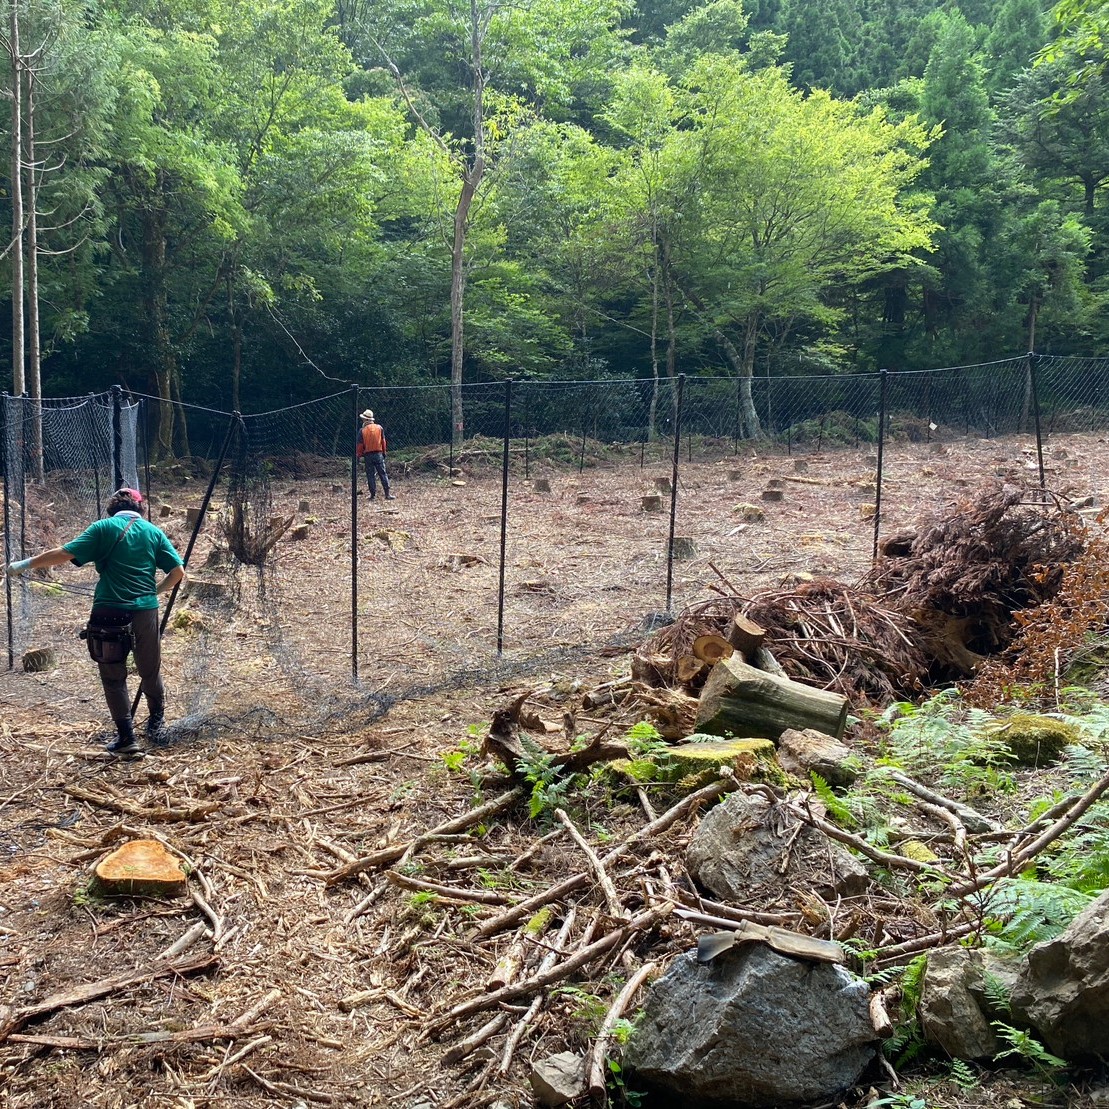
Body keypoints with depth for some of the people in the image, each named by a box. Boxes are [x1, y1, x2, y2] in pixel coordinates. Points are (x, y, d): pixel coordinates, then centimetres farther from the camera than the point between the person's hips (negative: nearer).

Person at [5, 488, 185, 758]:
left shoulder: (104, 528, 2)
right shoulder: (154, 531, 10)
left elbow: (65, 553, -8)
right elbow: (178, 572, 6)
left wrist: (26, 564, 2)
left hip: (109, 612, -2)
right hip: (145, 612, 3)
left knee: (114, 677, 8)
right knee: (150, 670, 20)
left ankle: (127, 738, 3)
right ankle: (156, 720, 39)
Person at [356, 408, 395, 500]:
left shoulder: (362, 431, -6)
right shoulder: (379, 428, 1)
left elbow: (359, 445, -4)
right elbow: (383, 441, 6)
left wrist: (359, 455, 10)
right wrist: (384, 452, 16)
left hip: (368, 455, -1)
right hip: (378, 454, 1)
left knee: (371, 475, 6)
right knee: (383, 474, 3)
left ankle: (373, 494, 6)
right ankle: (387, 494, -2)